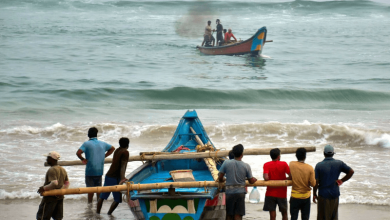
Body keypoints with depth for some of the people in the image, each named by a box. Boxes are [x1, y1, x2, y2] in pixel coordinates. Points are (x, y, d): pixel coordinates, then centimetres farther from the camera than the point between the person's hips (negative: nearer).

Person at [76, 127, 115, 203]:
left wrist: (83, 159, -5)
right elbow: (112, 148, 22)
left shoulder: (86, 144, -9)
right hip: (100, 170, 4)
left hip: (90, 170, -4)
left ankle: (90, 203, 8)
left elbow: (78, 153, -22)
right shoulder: (102, 144, 7)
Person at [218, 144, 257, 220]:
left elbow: (220, 178, -2)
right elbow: (251, 181, 4)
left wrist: (223, 180, 22)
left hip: (229, 192, 0)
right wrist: (255, 179, 27)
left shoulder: (226, 163, -6)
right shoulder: (246, 166, -4)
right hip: (240, 193, 0)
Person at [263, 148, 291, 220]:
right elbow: (291, 176, -10)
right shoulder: (284, 164, -4)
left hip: (270, 193, 0)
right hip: (282, 193, 0)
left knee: (272, 214, 0)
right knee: (284, 213, 15)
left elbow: (266, 178, -18)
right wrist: (284, 180, 7)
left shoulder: (266, 165, -5)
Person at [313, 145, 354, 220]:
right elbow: (351, 171, -7)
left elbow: (316, 182, -10)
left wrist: (314, 194, 1)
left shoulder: (319, 165, -10)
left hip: (323, 195, -2)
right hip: (335, 194, 2)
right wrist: (342, 181, 0)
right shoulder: (339, 163, -4)